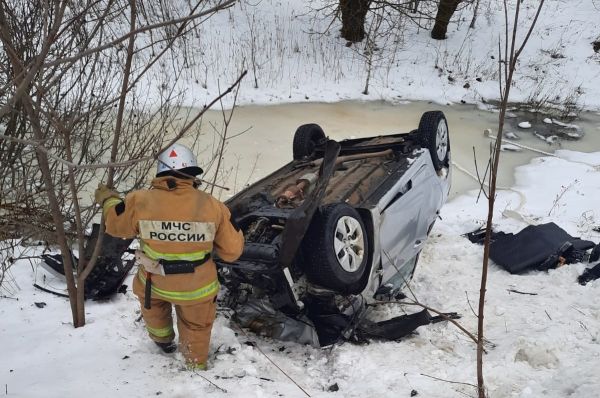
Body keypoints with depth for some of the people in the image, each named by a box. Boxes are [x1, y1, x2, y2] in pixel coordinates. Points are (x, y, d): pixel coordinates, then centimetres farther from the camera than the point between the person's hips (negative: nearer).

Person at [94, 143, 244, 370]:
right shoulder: (212, 206, -18)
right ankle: (196, 364, 49)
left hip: (153, 282, 1)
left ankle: (163, 340, 60)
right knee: (196, 326, 26)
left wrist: (107, 200, 22)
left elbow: (116, 224, 2)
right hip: (197, 287, -1)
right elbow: (231, 250, -9)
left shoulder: (140, 201, -19)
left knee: (152, 301, 36)